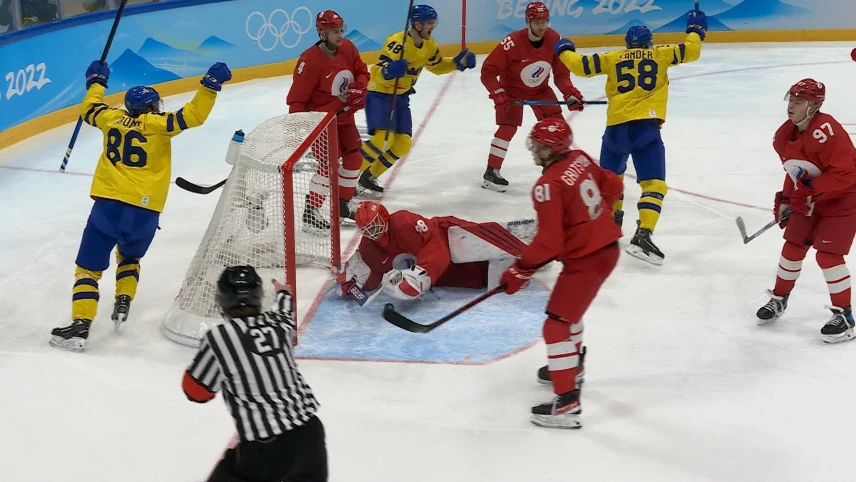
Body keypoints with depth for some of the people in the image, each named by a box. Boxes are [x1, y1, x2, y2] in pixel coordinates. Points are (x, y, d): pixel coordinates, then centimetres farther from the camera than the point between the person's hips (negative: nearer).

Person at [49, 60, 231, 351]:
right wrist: (211, 84, 0)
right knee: (129, 257, 31)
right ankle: (123, 301, 15)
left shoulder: (112, 118, 13)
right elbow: (194, 115, -4)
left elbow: (89, 109, 33)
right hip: (145, 211, 0)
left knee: (89, 267, 2)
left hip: (109, 204, 0)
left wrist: (96, 81, 47)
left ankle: (80, 325, -10)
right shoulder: (158, 124, 4)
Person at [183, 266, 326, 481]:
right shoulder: (279, 322, 3)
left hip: (266, 450, -5)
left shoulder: (219, 337, -12)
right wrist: (283, 294, 53)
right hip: (310, 432, 5)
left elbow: (196, 390, -2)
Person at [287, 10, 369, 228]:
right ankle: (310, 211, -5)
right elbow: (296, 98, -24)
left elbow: (362, 72, 10)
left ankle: (343, 204, 30)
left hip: (344, 116, 8)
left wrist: (359, 88, -12)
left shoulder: (348, 48, -7)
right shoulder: (310, 61, -27)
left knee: (354, 158, 13)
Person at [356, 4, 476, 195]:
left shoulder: (429, 44, 1)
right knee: (383, 139, -23)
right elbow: (380, 71, -31)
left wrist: (458, 62, 2)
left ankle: (368, 176, 13)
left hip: (401, 96, 8)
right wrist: (389, 70, -54)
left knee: (403, 144, 1)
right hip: (380, 94, -8)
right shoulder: (397, 42, -25)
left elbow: (436, 66, 17)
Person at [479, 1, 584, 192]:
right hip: (511, 89, -4)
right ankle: (490, 173, -3)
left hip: (540, 89, 5)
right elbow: (488, 71, -29)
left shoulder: (555, 40, -20)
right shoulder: (512, 42, -34)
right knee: (508, 127, -14)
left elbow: (561, 73, -10)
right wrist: (498, 94, -38)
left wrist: (570, 93, -24)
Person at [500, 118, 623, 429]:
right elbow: (613, 187, 16)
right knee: (569, 308, 30)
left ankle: (567, 404, -9)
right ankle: (570, 366, 50)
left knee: (557, 325, -6)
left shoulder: (548, 186, -22)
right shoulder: (581, 160, 2)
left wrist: (520, 271, -11)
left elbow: (548, 241, -22)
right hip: (607, 246, 10)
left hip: (585, 259, -10)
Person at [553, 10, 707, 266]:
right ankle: (642, 236, -23)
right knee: (654, 184, -6)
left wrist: (564, 51, 34)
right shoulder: (659, 54, 12)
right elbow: (691, 51, 14)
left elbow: (580, 66, 14)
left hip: (616, 126, 3)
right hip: (646, 127, -3)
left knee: (610, 174, 29)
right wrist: (695, 29, 34)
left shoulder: (612, 58, 15)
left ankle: (612, 218, 44)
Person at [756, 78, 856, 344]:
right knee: (793, 246, 10)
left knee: (827, 254, -11)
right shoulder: (785, 135, -3)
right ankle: (779, 298, 30)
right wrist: (786, 199, 3)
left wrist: (811, 191, -31)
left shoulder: (825, 131, -31)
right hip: (809, 201, 8)